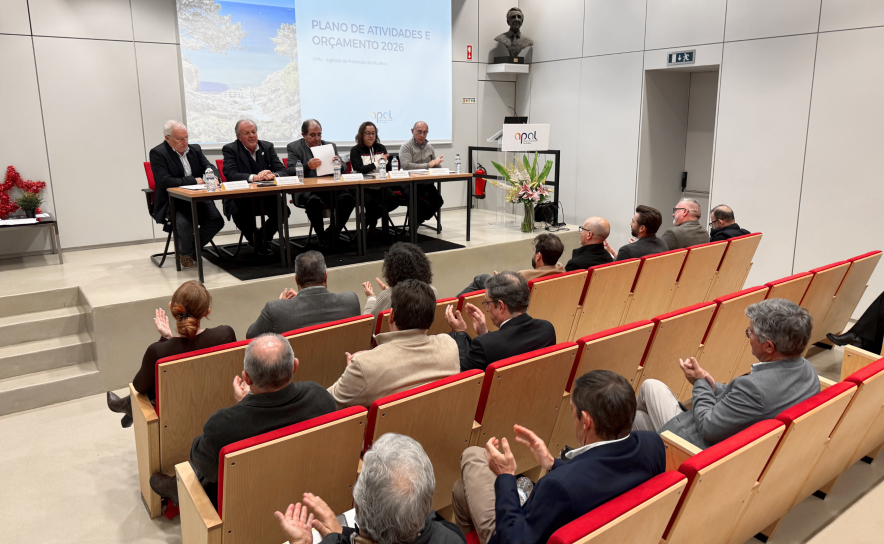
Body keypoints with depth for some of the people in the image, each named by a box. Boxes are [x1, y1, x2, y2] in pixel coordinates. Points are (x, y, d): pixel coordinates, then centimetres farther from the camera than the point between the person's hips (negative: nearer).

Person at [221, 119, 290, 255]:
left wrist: (272, 175, -23)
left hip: (266, 196, 3)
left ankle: (262, 237, 7)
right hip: (240, 198, -3)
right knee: (239, 214, -34)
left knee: (284, 211, -23)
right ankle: (254, 238, 1)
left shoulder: (268, 147, 10)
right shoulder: (230, 149, 0)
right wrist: (254, 177, -31)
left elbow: (282, 171, 1)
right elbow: (230, 174, -16)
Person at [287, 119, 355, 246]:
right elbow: (291, 172, -5)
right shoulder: (294, 147, 8)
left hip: (331, 186, 3)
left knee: (348, 198, -27)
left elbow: (344, 169, 14)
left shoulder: (331, 145, 18)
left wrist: (339, 164, -12)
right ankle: (321, 237, -16)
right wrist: (307, 166, -25)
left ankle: (332, 234, -10)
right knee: (314, 201, -37)